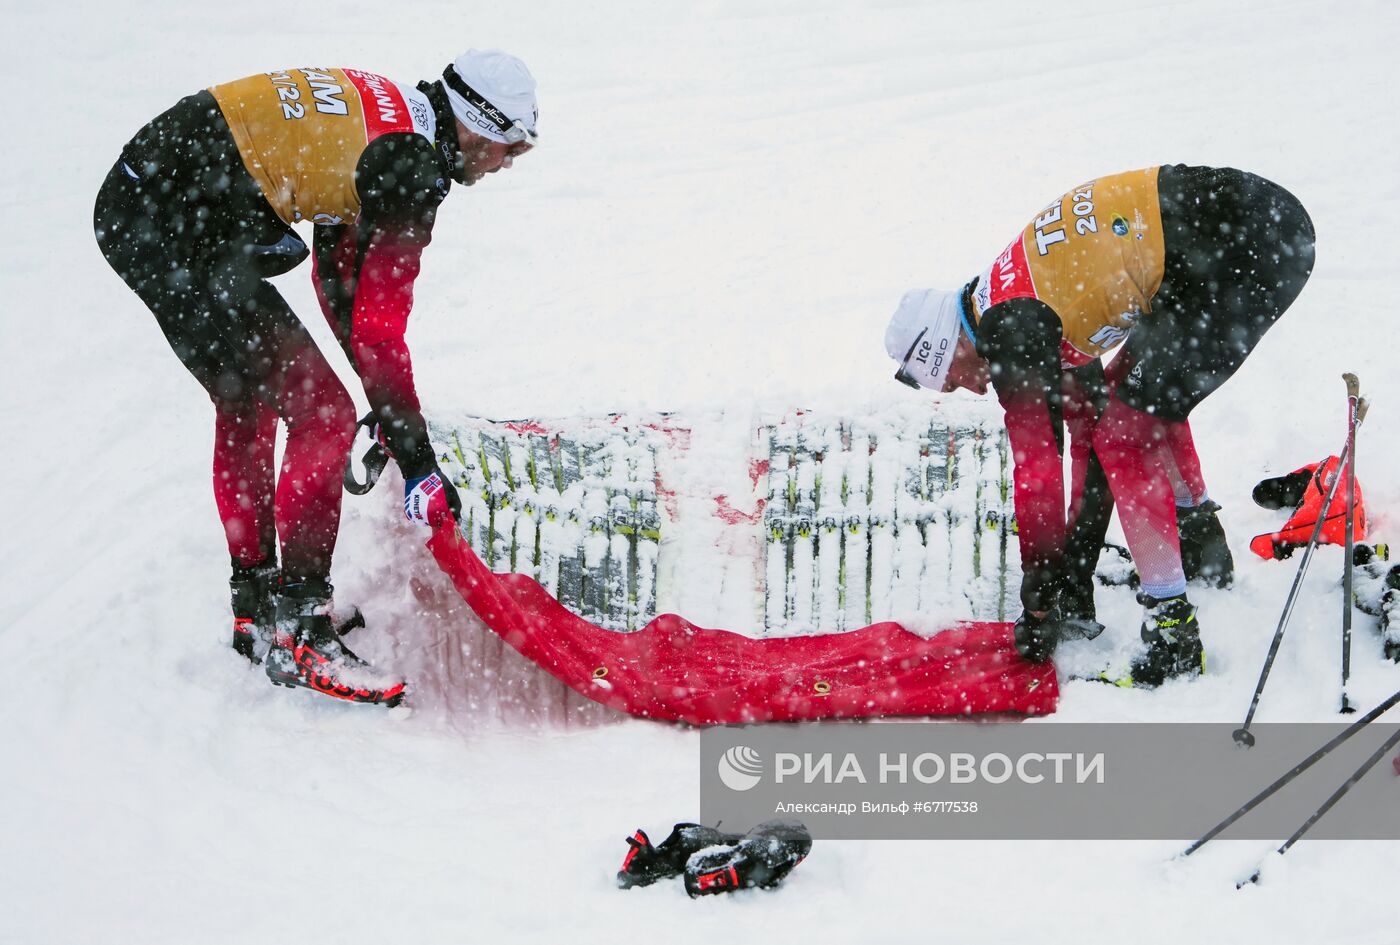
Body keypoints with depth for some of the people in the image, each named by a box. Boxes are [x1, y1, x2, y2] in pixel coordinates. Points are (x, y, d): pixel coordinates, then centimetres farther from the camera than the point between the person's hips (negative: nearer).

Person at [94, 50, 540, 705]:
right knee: (321, 413, -7)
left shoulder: (382, 111, 17)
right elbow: (379, 329, -14)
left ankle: (254, 607, 34)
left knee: (247, 403, 24)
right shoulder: (413, 171, -12)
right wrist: (418, 464, -8)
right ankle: (296, 631, -4)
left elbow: (339, 274, 26)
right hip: (177, 234, -11)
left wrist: (387, 401, 30)